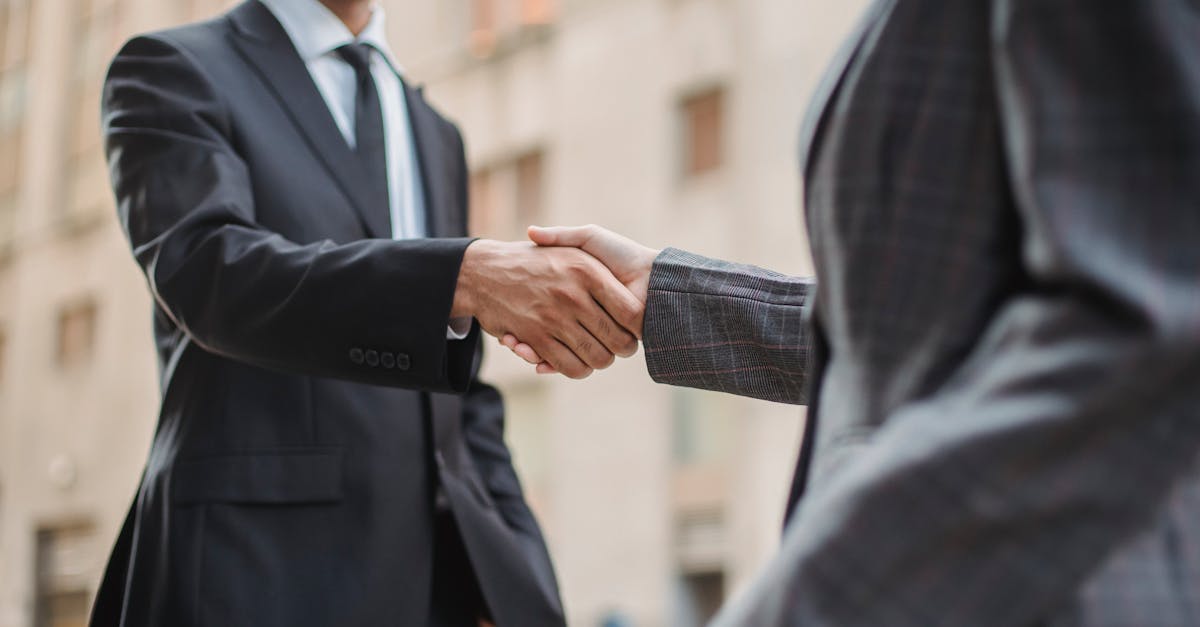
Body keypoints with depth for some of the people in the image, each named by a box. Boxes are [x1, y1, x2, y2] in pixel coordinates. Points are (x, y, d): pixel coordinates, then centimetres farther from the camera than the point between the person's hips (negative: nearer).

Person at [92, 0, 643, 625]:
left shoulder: (434, 135, 19)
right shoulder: (168, 70, 1)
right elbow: (203, 273, -19)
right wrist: (465, 277, -31)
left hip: (443, 573, 6)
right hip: (257, 574, -5)